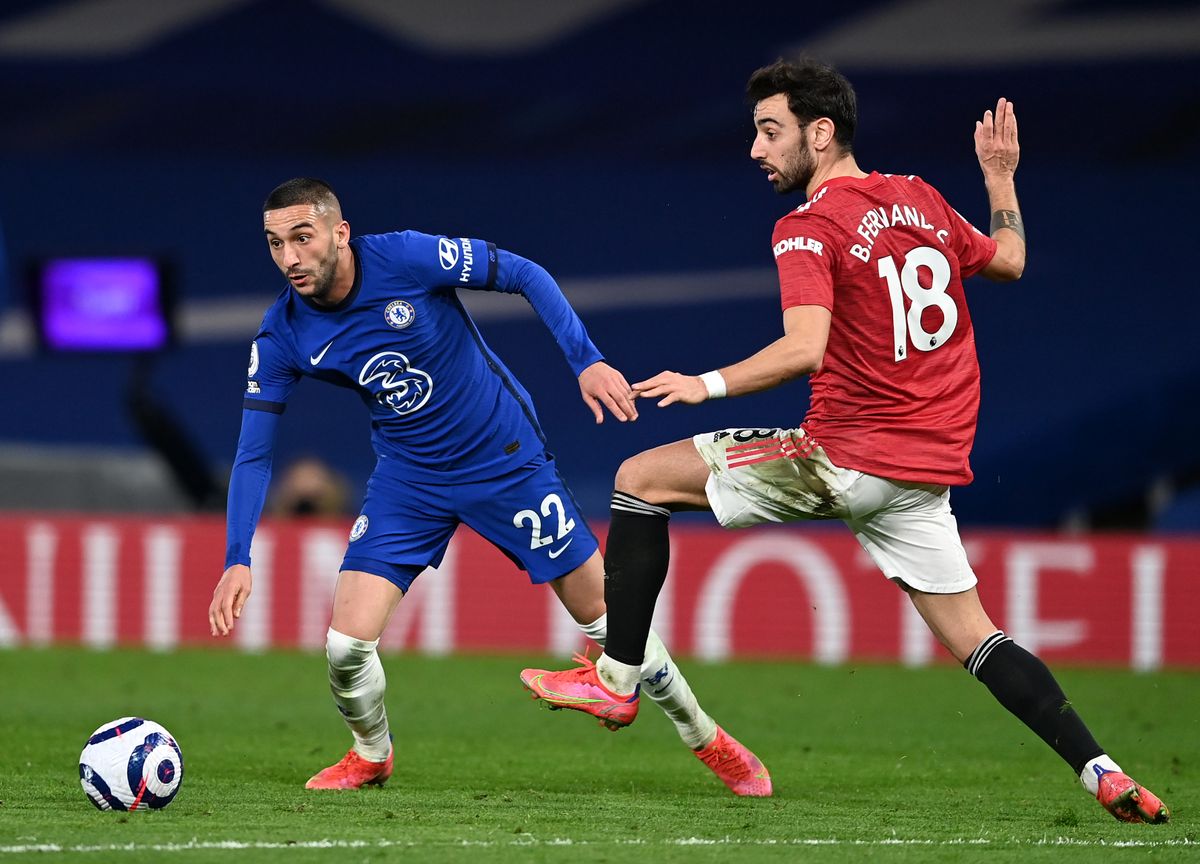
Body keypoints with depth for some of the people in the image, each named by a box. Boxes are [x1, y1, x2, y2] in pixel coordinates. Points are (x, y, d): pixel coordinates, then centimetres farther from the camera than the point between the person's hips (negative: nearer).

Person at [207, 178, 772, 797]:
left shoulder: (405, 258, -24)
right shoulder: (281, 338, -14)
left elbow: (524, 275, -13)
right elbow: (253, 454, -8)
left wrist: (586, 361, -22)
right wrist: (237, 560, -18)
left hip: (506, 460, -2)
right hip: (408, 482, 2)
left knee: (600, 611, 3)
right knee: (346, 646, -11)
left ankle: (706, 739, 25)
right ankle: (370, 754, 21)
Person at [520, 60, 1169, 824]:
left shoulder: (809, 229, -11)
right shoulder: (922, 200, 10)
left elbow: (803, 350, -25)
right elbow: (1008, 261, 26)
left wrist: (709, 384, -14)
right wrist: (1002, 178, 39)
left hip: (847, 459, -7)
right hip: (930, 466, 7)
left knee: (642, 479, 4)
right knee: (976, 641, 13)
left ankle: (617, 678, 3)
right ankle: (1103, 773, -3)